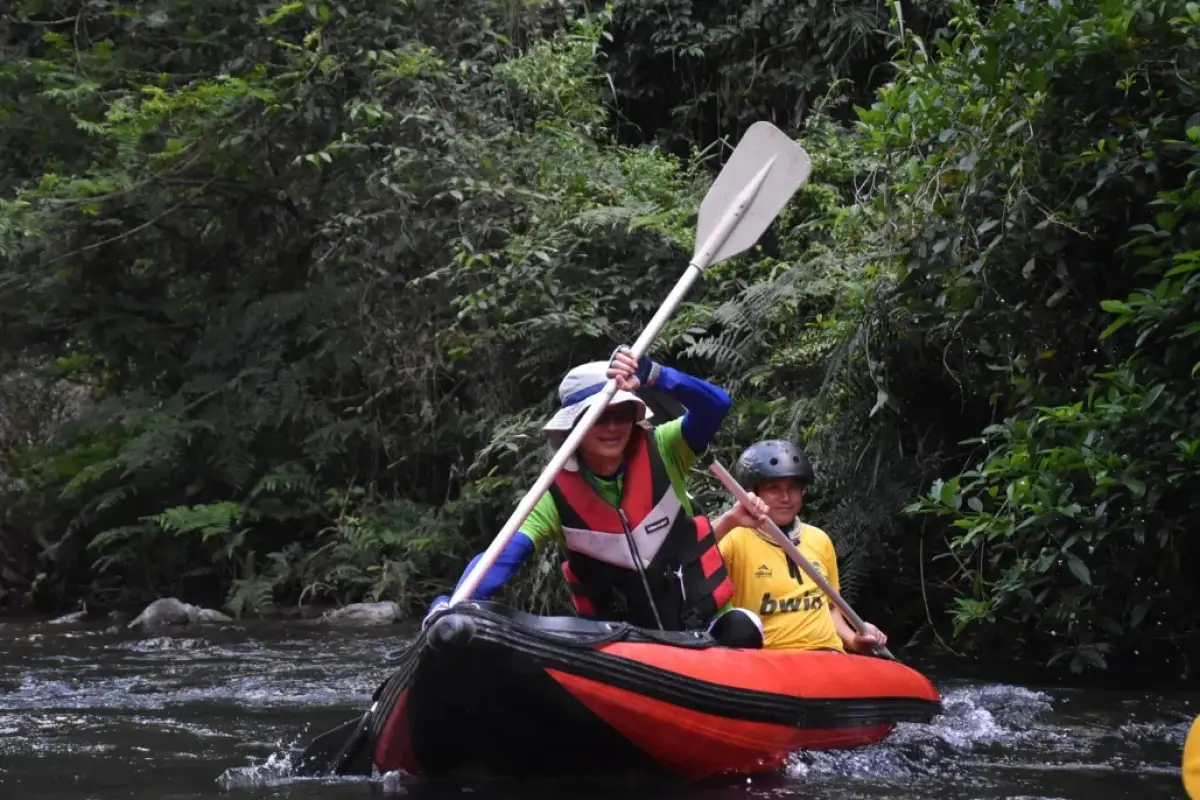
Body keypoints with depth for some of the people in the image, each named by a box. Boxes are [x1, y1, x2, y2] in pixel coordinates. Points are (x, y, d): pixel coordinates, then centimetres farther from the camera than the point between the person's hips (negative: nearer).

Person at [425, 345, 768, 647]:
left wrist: (652, 375, -38)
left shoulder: (662, 452, -6)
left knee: (740, 629, -30)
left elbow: (717, 405, -21)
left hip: (706, 624, -1)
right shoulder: (557, 497, -9)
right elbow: (502, 556, -20)